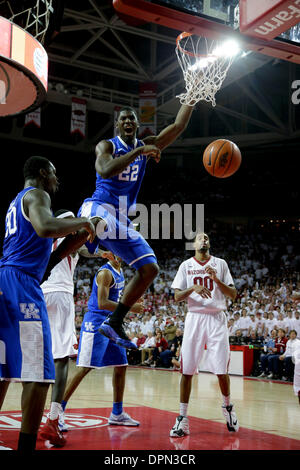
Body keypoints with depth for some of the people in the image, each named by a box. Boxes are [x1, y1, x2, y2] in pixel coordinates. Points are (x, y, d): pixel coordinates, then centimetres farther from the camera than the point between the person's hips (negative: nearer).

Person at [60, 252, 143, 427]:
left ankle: (117, 414, 19)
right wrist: (130, 308, -21)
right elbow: (102, 303, -24)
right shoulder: (105, 272, -15)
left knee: (121, 366, 10)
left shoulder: (119, 272, 14)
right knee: (85, 368, -11)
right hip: (96, 324, -9)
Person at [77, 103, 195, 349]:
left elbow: (179, 126, 7)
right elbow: (105, 171, -23)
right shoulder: (107, 145, 0)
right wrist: (138, 152, -25)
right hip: (99, 207, -6)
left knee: (150, 268, -1)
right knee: (96, 224, -41)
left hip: (123, 219, 6)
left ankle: (114, 323, 4)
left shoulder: (147, 145, 14)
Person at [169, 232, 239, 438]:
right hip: (194, 318, 0)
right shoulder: (186, 265, 10)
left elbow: (233, 295, 4)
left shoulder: (220, 264, 9)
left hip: (217, 319, 0)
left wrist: (216, 279, -11)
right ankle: (183, 418, 3)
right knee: (187, 370, -4)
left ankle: (228, 406, 25)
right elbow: (177, 297, 3)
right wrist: (193, 288, -15)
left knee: (221, 370, -1)